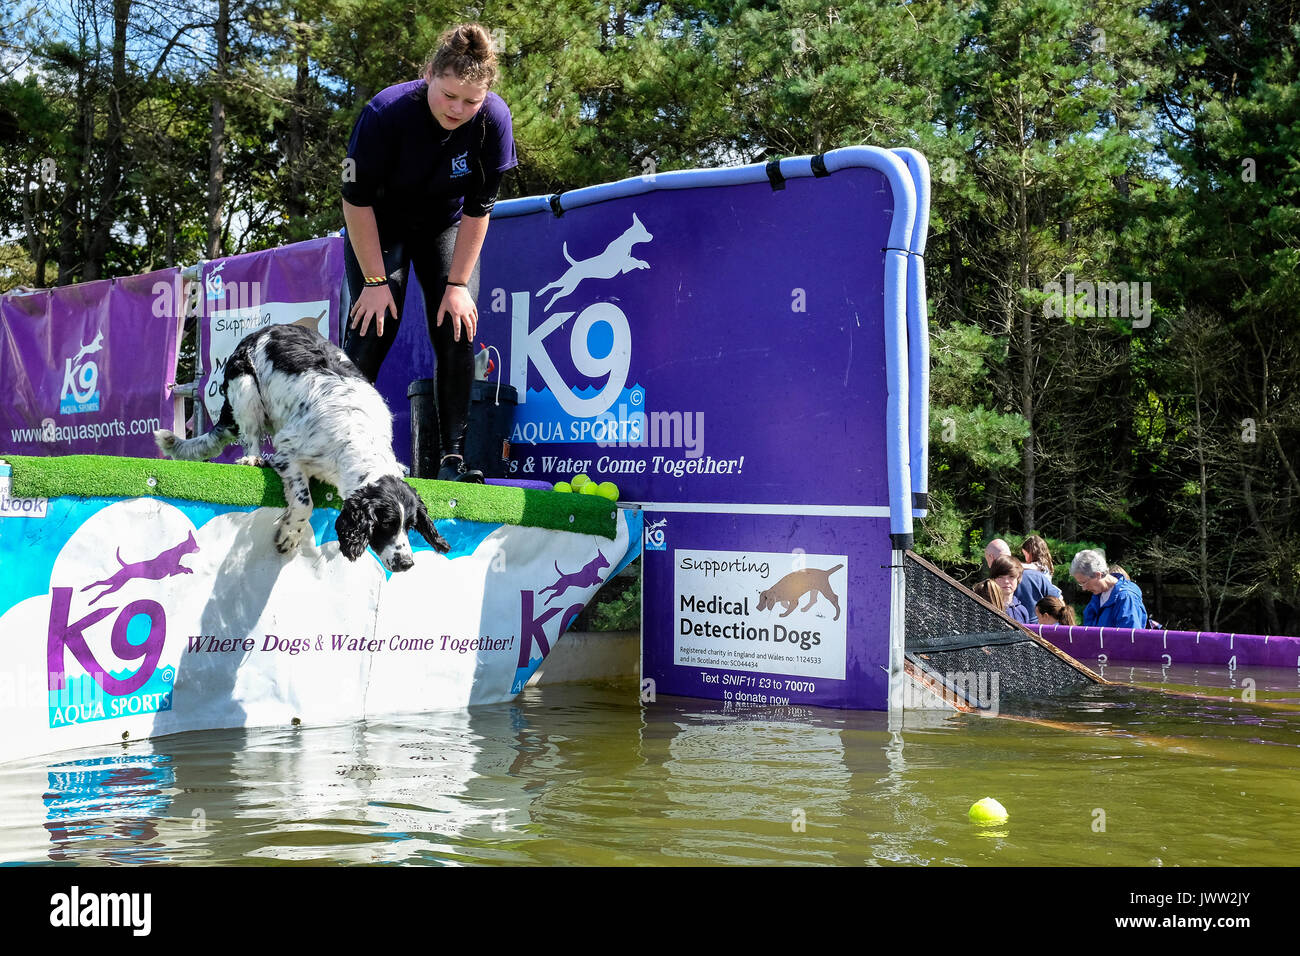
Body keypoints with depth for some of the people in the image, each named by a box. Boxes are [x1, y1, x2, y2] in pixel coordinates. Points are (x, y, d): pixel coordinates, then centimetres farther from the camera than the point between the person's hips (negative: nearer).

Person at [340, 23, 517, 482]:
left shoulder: (494, 120, -26)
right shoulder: (385, 113, -32)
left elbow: (477, 208, -16)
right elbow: (356, 200, -22)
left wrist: (458, 284, -16)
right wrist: (375, 281, -21)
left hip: (445, 225, 2)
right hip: (379, 225, -2)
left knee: (459, 331, -11)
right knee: (372, 331, -13)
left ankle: (452, 457, -8)